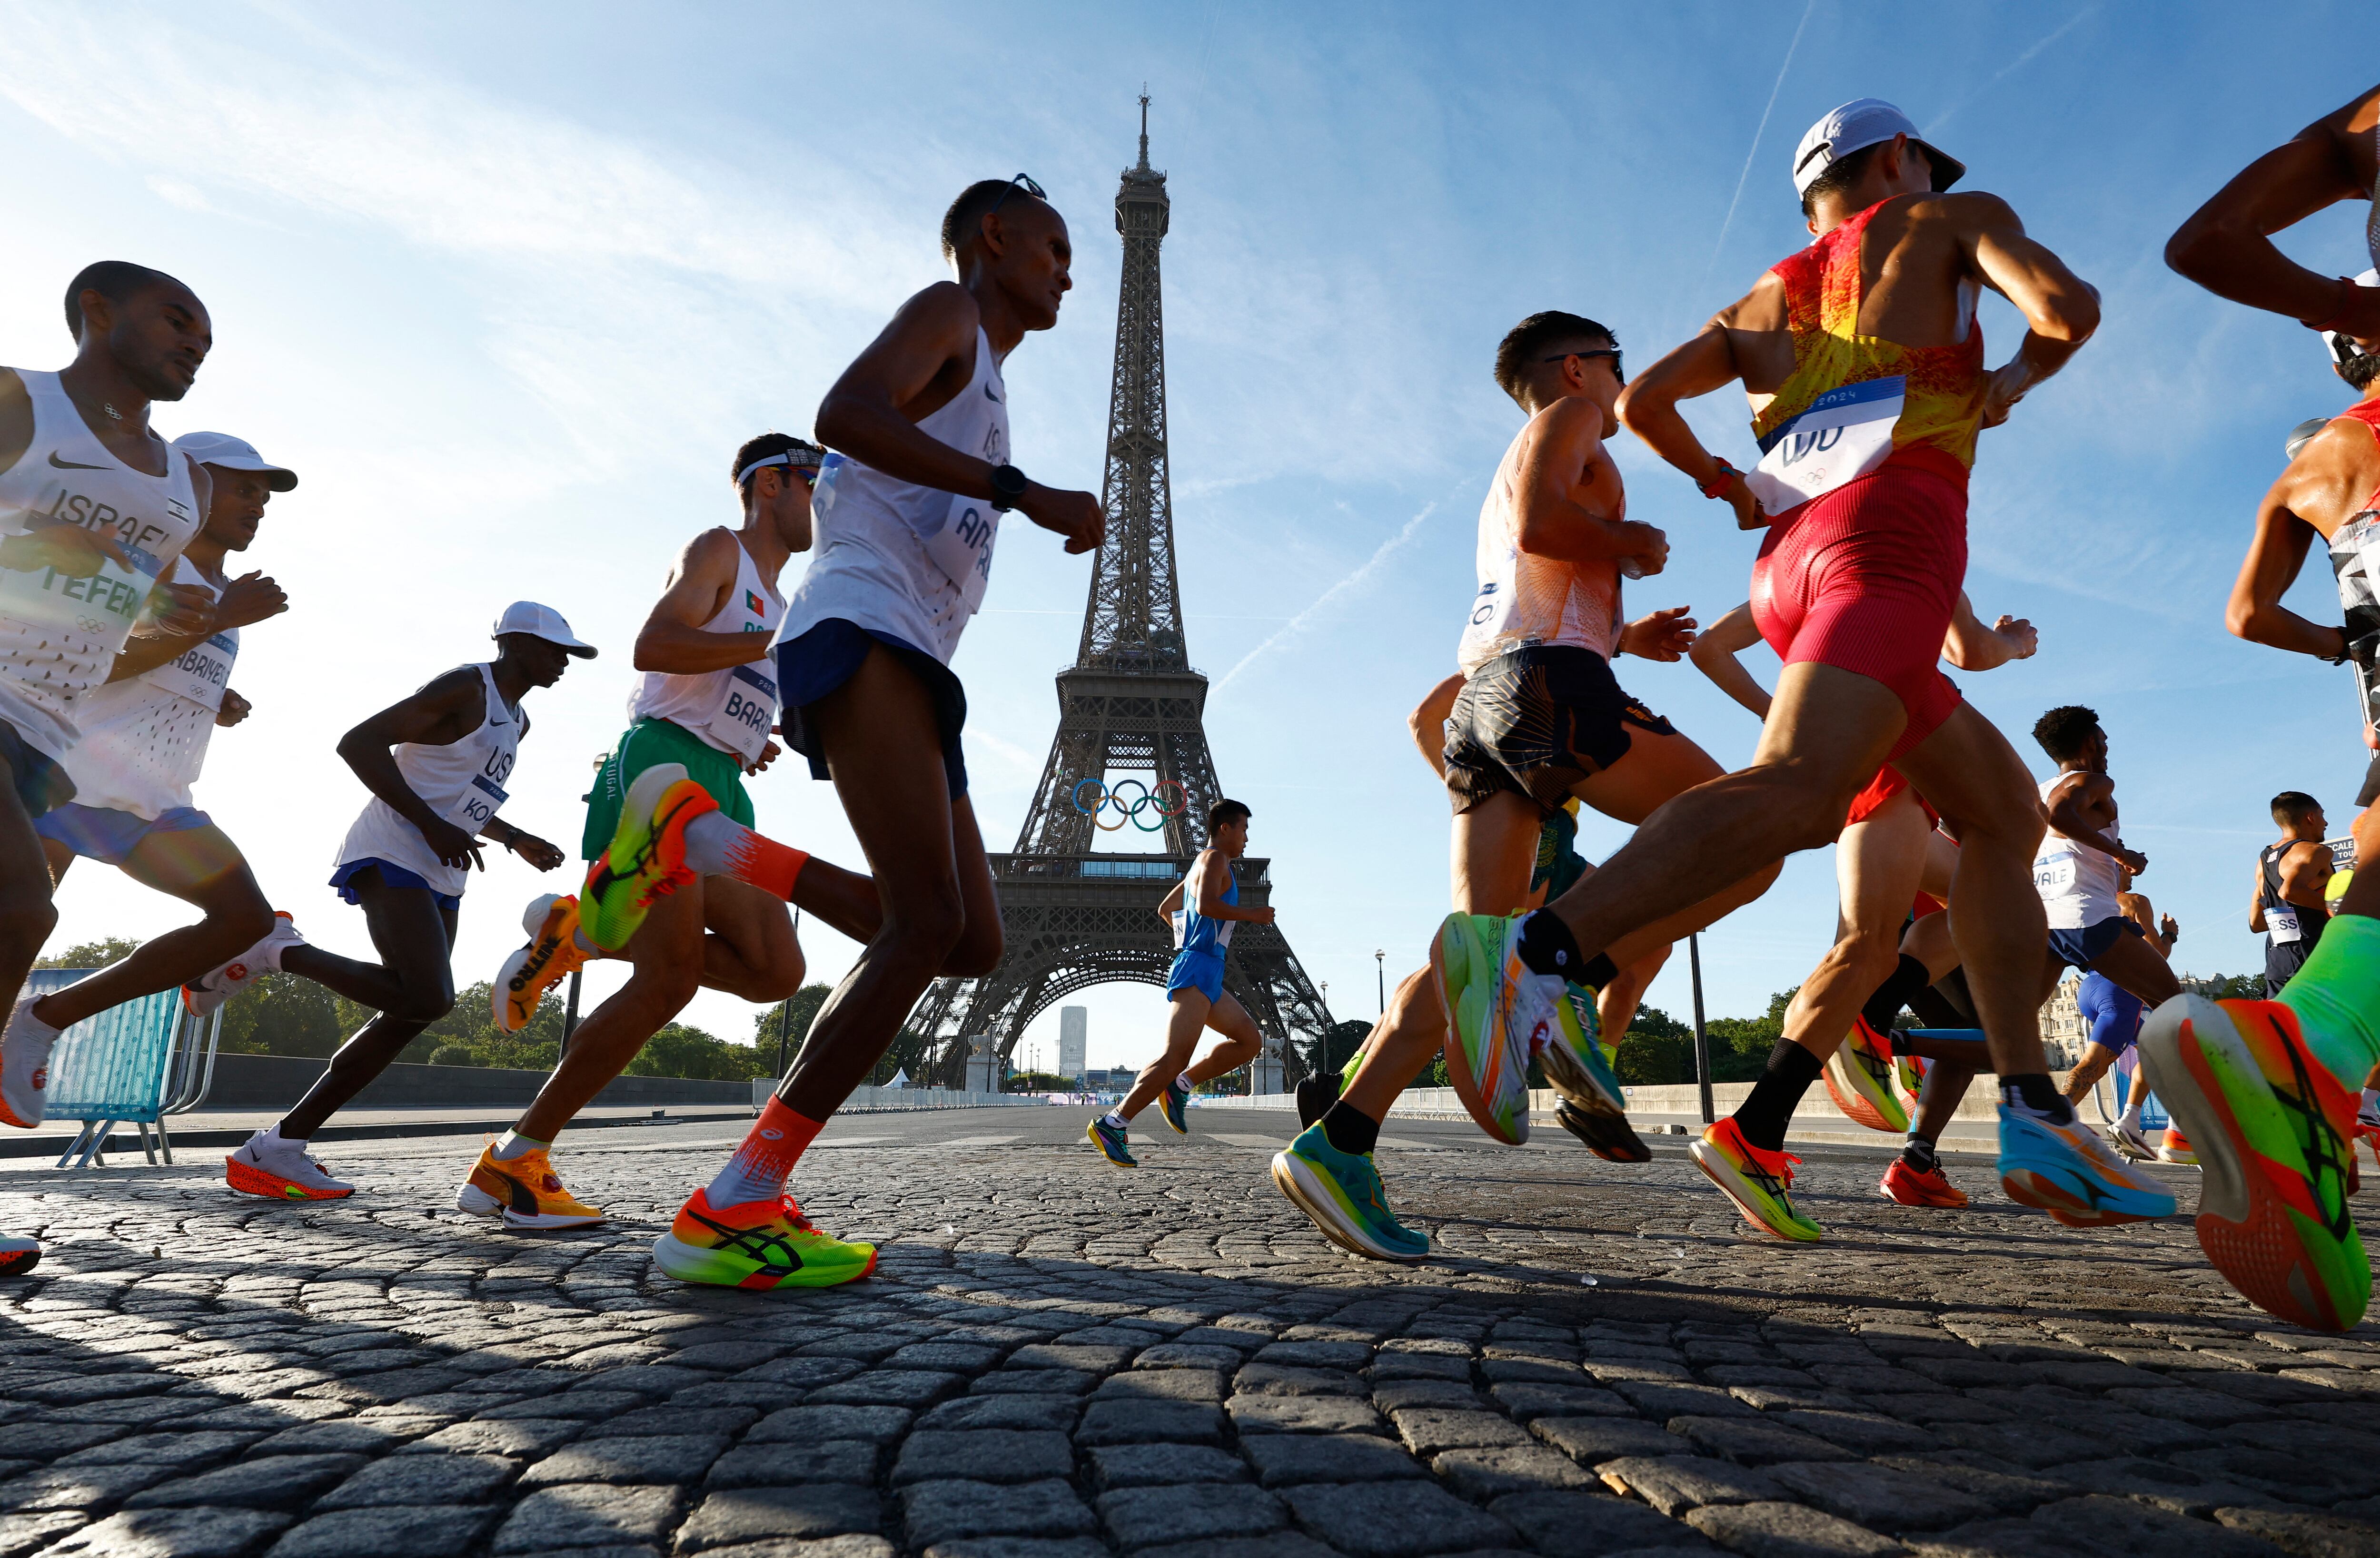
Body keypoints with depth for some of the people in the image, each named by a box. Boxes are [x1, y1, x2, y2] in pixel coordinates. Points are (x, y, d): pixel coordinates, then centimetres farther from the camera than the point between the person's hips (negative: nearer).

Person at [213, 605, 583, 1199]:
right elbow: (358, 743, -16)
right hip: (393, 855, -10)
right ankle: (277, 950, -7)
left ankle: (274, 1149, 7)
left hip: (442, 878, 10)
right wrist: (433, 827, -21)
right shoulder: (463, 688, -8)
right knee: (429, 999, -25)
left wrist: (517, 841, 23)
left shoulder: (517, 720, 21)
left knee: (407, 1017, 3)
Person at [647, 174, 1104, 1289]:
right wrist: (1026, 493, -19)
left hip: (915, 665, 9)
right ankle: (731, 1213, -17)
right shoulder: (947, 315, 5)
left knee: (972, 943, 1)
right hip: (862, 631, -9)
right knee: (929, 921, -20)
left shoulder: (983, 384, 33)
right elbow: (846, 414, -15)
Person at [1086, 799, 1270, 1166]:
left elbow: (1165, 909, 35)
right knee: (1175, 1057, -17)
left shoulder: (1200, 867, 25)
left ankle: (1179, 1086, 5)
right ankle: (1113, 1125, -18)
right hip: (1198, 969, -10)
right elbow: (1206, 905, -22)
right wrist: (1252, 915, -13)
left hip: (1206, 977, 10)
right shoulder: (1214, 858, -4)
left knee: (1250, 1041, 11)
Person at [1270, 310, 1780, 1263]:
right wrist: (1632, 544, 6)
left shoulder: (1505, 478, 38)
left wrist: (1625, 638, 33)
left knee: (1478, 955, -1)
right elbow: (1540, 523, -11)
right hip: (1548, 681, -8)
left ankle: (1337, 1145, -12)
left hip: (1480, 691, 8)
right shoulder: (1567, 418, 11)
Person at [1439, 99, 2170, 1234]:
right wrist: (2014, 382, 22)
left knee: (2006, 812, 12)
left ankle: (2034, 1117, 8)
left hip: (1789, 556, 7)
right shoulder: (1951, 221, 19)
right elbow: (2067, 307, 0)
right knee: (1800, 788, -28)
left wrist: (1723, 485, 31)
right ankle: (1544, 949, -47)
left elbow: (1643, 398, 17)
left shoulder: (1765, 301, 31)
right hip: (1890, 523, -7)